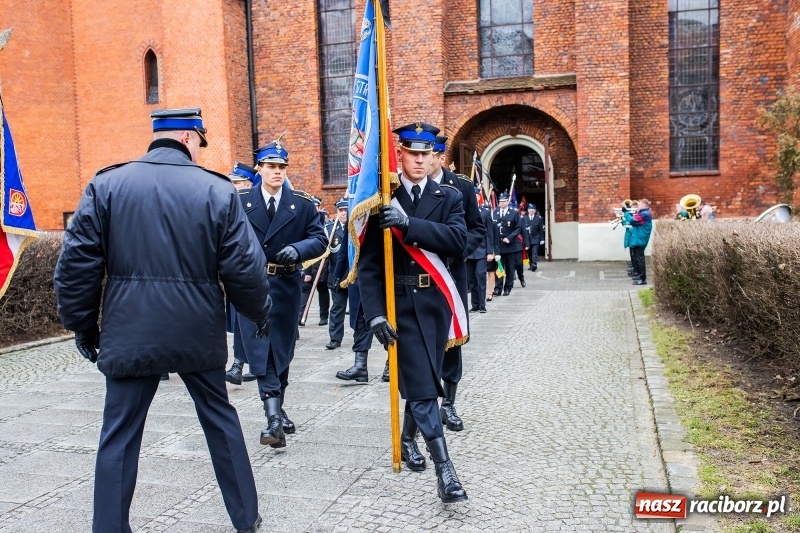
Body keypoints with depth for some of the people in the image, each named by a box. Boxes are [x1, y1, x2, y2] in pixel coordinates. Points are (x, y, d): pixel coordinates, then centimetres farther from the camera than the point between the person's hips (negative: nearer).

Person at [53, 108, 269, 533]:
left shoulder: (106, 185, 1)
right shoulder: (218, 190, -3)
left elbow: (76, 263, -1)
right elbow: (244, 267, -5)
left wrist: (82, 325, 11)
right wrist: (259, 314, 12)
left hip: (130, 335, 0)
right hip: (198, 333, 1)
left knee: (120, 435, 11)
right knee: (220, 419, 17)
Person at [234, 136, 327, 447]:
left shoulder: (302, 204, 4)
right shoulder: (240, 203, 3)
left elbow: (319, 239, -2)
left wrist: (297, 249, -21)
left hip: (286, 286, 1)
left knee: (282, 350, 11)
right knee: (259, 350, -10)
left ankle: (276, 410, 28)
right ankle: (275, 416, -11)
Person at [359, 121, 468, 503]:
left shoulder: (449, 197, 5)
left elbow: (458, 241, -14)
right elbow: (368, 262, -5)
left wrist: (409, 223, -26)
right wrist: (375, 312, -15)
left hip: (437, 300, 3)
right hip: (401, 302, -3)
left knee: (425, 380, 16)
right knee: (421, 386, -7)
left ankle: (408, 439, 39)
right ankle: (444, 469, -2)